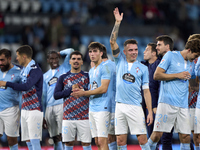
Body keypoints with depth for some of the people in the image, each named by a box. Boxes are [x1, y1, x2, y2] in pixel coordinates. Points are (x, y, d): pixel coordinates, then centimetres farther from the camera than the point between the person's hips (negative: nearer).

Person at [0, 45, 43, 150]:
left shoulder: (35, 69, -13)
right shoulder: (23, 70, 15)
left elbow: (26, 86, -25)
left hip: (34, 110, -9)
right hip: (24, 109, 9)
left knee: (34, 140, -11)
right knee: (28, 141, 7)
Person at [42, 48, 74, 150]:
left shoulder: (64, 68, 10)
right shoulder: (45, 76, 19)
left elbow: (70, 51, -2)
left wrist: (59, 53, 16)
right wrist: (42, 116, 15)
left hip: (62, 105, -4)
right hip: (49, 108, 4)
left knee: (63, 136, -14)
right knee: (55, 138, 4)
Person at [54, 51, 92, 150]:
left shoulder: (87, 76, 7)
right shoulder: (63, 78, 9)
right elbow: (56, 95, 1)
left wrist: (83, 91, -14)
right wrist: (71, 90, -9)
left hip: (84, 117, -1)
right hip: (68, 116, 1)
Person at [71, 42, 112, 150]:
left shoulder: (104, 68, -7)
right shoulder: (91, 71, 20)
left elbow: (103, 88, -16)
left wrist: (84, 93, -12)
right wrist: (80, 92, 3)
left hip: (102, 108, -9)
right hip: (92, 108, 9)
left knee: (102, 141, -13)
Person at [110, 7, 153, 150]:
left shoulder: (143, 68, 7)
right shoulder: (120, 61, 11)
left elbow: (146, 91, 5)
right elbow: (112, 42, 1)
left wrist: (150, 112, -1)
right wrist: (117, 22, -5)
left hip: (135, 107, -2)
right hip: (120, 106, 2)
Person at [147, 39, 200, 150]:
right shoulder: (171, 55, 1)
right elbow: (156, 75, -5)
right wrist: (178, 75, -8)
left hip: (183, 105, 6)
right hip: (167, 102, -6)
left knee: (185, 136, -1)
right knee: (157, 134, -8)